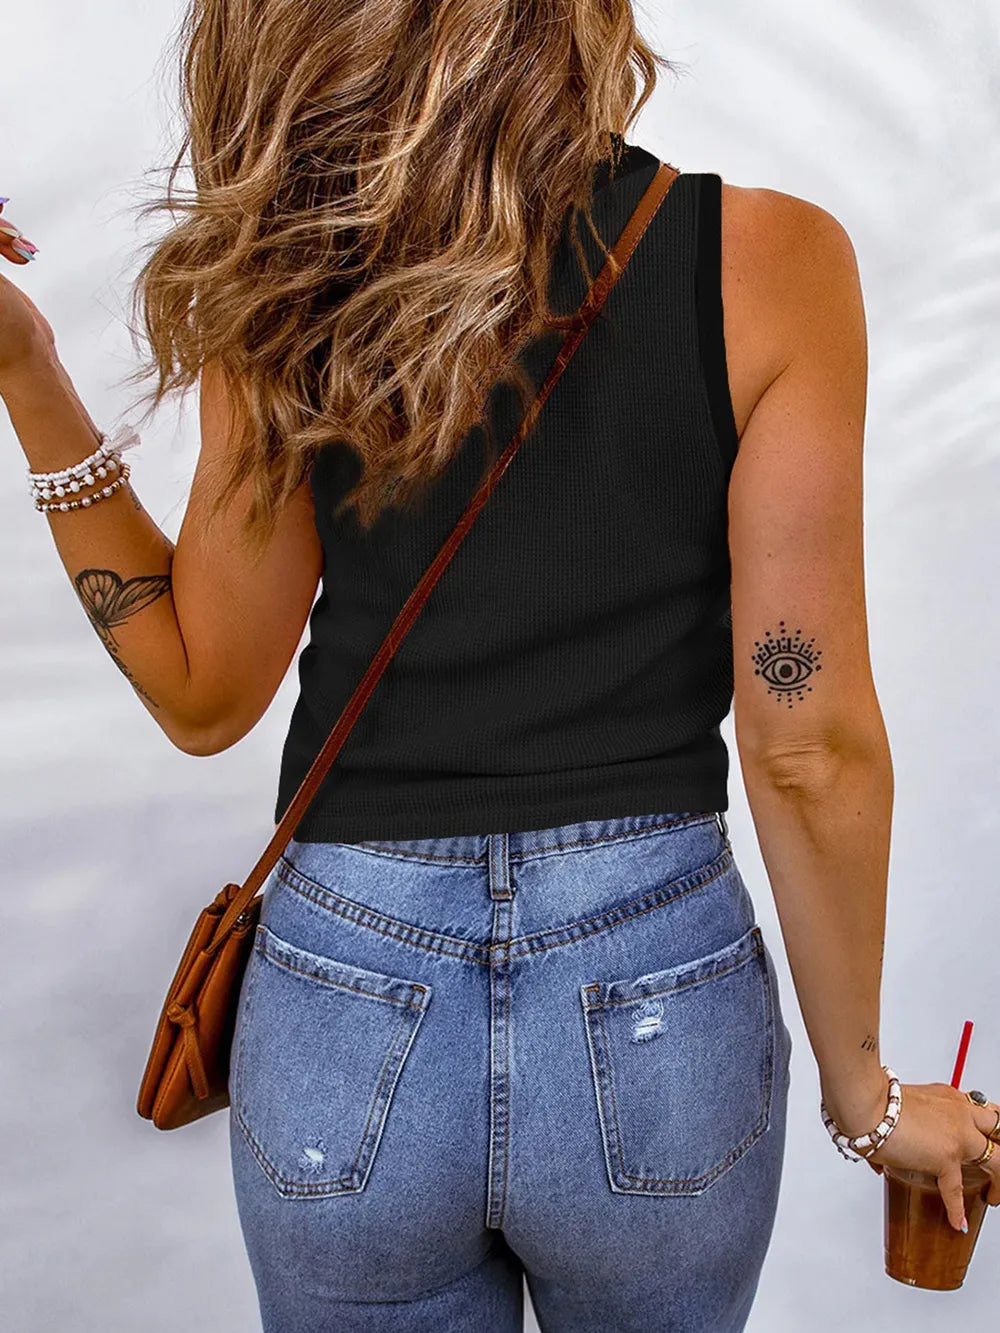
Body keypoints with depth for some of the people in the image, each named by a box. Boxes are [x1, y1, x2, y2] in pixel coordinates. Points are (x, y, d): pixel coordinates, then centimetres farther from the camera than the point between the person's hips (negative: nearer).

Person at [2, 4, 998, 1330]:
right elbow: (808, 747, -11)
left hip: (348, 1011, 1)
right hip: (656, 1010, 0)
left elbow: (204, 696, 0)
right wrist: (862, 1090, 3)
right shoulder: (770, 260, -11)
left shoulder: (284, 283, -8)